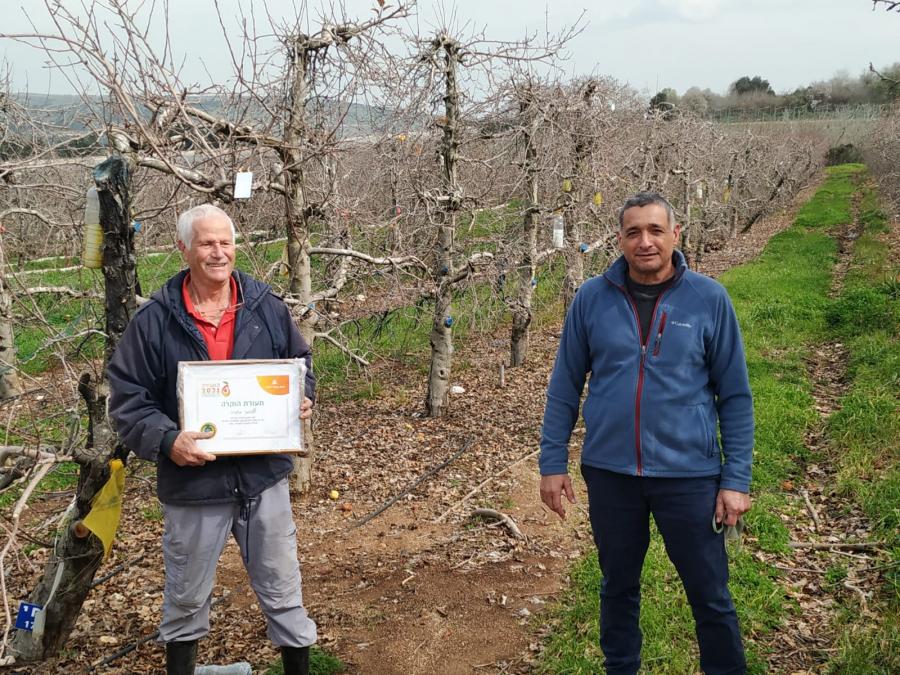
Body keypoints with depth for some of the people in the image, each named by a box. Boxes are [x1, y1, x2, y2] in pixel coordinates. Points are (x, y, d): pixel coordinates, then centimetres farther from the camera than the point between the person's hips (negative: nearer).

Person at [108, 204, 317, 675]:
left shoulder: (267, 308, 0)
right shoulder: (154, 320, -7)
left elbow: (300, 364, 14)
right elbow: (126, 398, -5)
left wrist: (302, 399, -7)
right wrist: (166, 440, -21)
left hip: (264, 477, 2)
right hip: (192, 482, -1)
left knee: (281, 588, 14)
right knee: (186, 597, 17)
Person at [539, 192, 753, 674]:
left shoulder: (708, 299, -6)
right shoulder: (592, 298, -3)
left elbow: (735, 396, -2)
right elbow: (564, 386, 3)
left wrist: (736, 480, -5)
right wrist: (552, 463, 1)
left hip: (689, 474, -1)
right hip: (608, 472, 2)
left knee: (711, 597, 10)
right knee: (618, 587, 19)